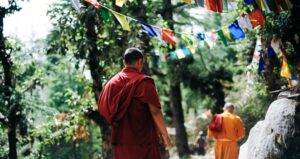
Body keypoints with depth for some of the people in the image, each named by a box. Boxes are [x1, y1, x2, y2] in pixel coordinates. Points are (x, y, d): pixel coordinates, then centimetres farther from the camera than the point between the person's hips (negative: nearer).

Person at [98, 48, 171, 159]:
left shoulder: (112, 82, 7)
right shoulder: (144, 82, -9)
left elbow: (103, 109, 9)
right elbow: (155, 111, -14)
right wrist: (165, 135, -5)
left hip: (120, 140, 5)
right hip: (143, 140, -5)